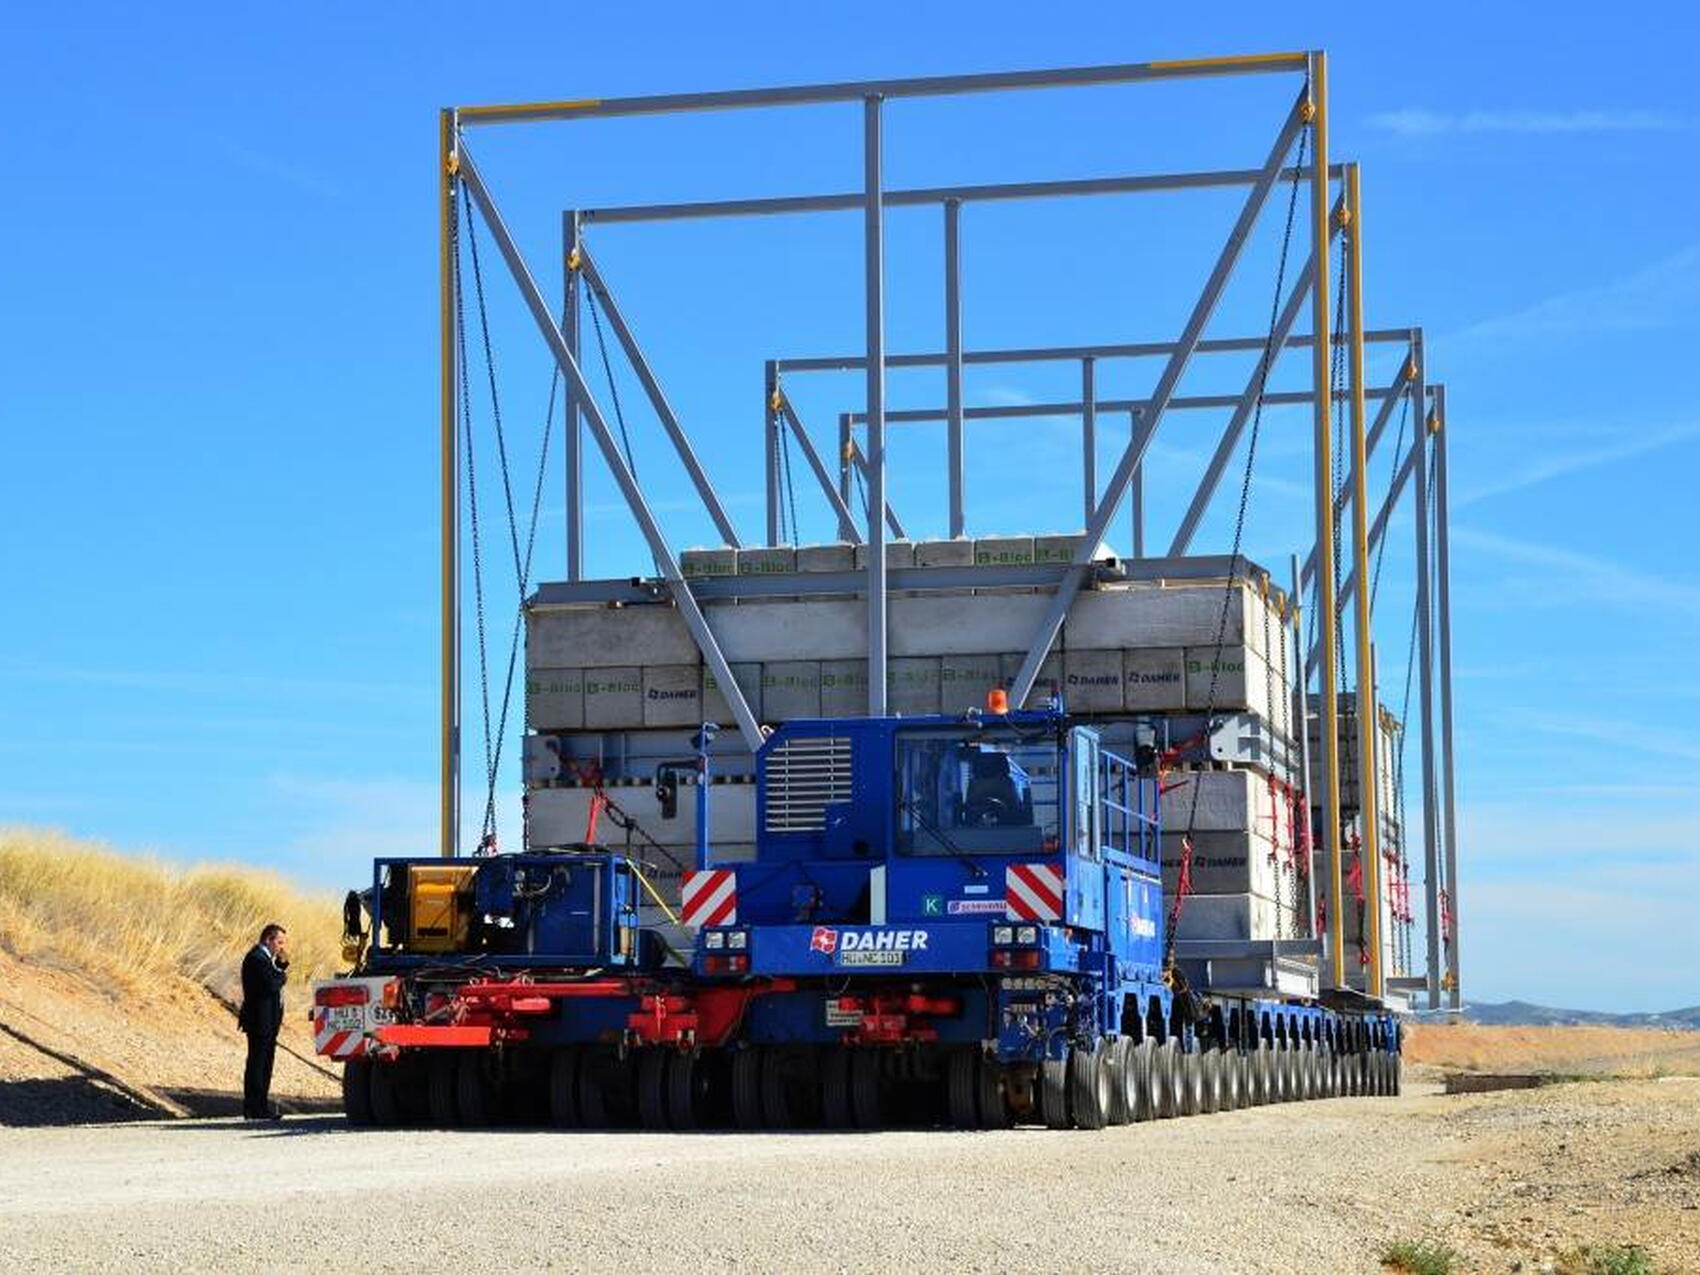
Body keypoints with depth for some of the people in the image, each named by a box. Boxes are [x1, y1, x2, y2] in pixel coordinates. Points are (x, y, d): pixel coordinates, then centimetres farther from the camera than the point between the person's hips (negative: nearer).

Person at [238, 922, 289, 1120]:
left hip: (267, 1022, 11)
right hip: (260, 1020, -11)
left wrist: (282, 964, 5)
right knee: (257, 1063, -6)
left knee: (264, 1063, 14)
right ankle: (255, 1108, -4)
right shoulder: (257, 958, -17)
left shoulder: (265, 957, 16)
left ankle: (260, 1105, 19)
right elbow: (270, 985, -25)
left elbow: (276, 981, 16)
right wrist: (283, 977, -7)